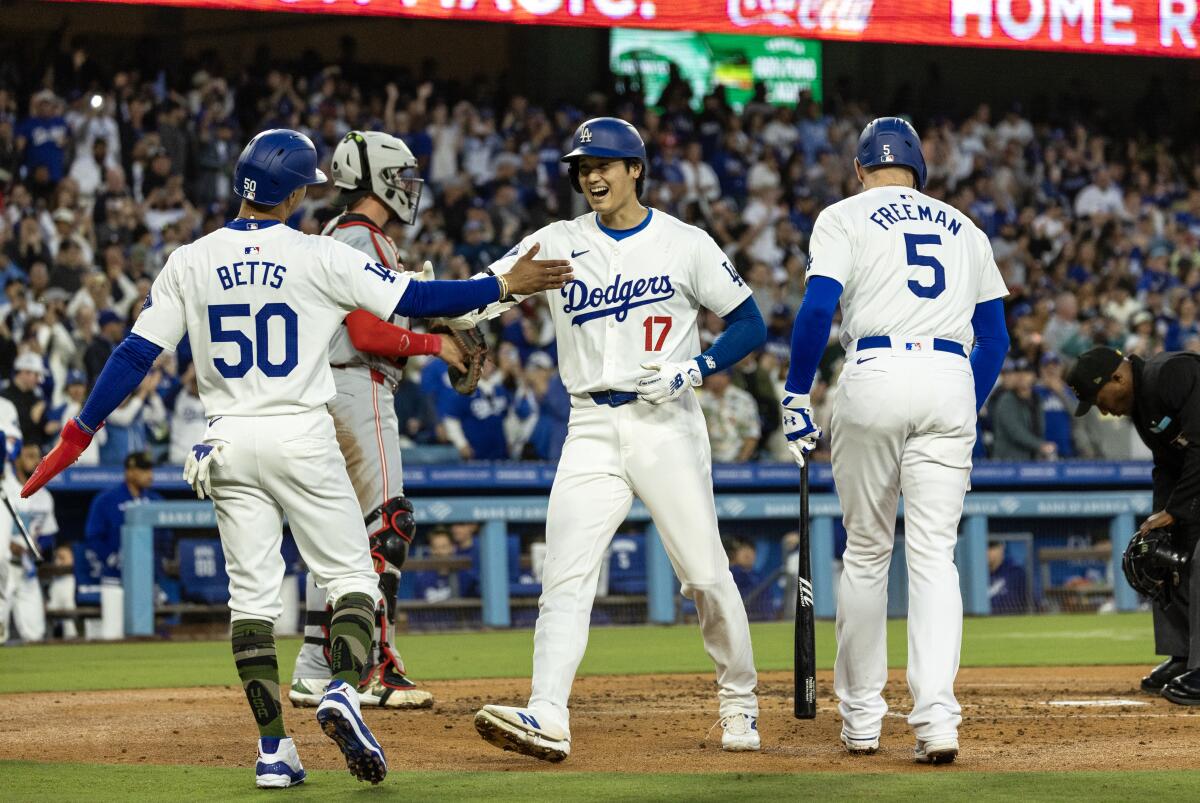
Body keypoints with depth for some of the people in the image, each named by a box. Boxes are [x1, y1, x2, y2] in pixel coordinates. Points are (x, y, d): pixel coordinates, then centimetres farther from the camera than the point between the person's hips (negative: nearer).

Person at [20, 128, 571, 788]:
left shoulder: (189, 263, 2)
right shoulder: (318, 257, -6)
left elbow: (135, 354, 0)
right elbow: (415, 299, -5)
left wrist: (78, 436, 6)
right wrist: (504, 286, 5)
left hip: (229, 443, 3)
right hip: (303, 437, -3)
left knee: (251, 596, 7)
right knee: (351, 578, 5)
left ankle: (273, 750, 1)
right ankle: (343, 692, -21)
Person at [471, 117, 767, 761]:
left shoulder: (686, 244, 1)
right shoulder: (557, 244, 5)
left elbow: (750, 324, 4)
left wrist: (693, 370, -12)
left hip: (667, 425, -2)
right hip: (592, 431, 2)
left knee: (705, 573, 1)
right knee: (564, 575, -12)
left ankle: (739, 700, 22)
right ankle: (547, 718, -20)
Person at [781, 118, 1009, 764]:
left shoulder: (845, 218, 9)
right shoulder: (964, 229, 22)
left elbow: (818, 307, -5)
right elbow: (995, 336, 19)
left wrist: (796, 397, 1)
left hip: (875, 374, -2)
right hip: (952, 382, 2)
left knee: (865, 552, 9)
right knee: (934, 553, 0)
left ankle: (861, 717, 14)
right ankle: (936, 716, -16)